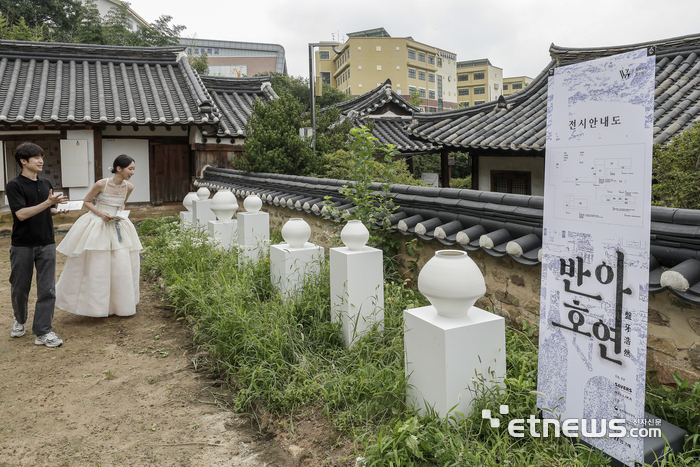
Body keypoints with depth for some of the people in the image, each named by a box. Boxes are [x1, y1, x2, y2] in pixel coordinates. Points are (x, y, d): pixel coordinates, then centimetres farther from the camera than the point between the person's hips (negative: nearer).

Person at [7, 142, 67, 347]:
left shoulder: (46, 184, 9)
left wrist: (58, 210, -1)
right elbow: (21, 214, -18)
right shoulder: (14, 185, -8)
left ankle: (42, 332, 4)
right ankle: (20, 320, 37)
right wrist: (48, 202, -26)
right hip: (22, 245, -4)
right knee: (20, 288, 10)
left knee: (47, 289, -1)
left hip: (46, 244, 4)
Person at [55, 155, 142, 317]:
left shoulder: (128, 187, -1)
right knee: (95, 266, 2)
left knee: (122, 266, 4)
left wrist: (120, 214, -1)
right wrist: (101, 213, -17)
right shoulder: (101, 184, -15)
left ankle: (119, 303, 21)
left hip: (118, 228, 5)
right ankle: (95, 306, 17)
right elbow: (87, 201, -3)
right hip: (97, 227, -4)